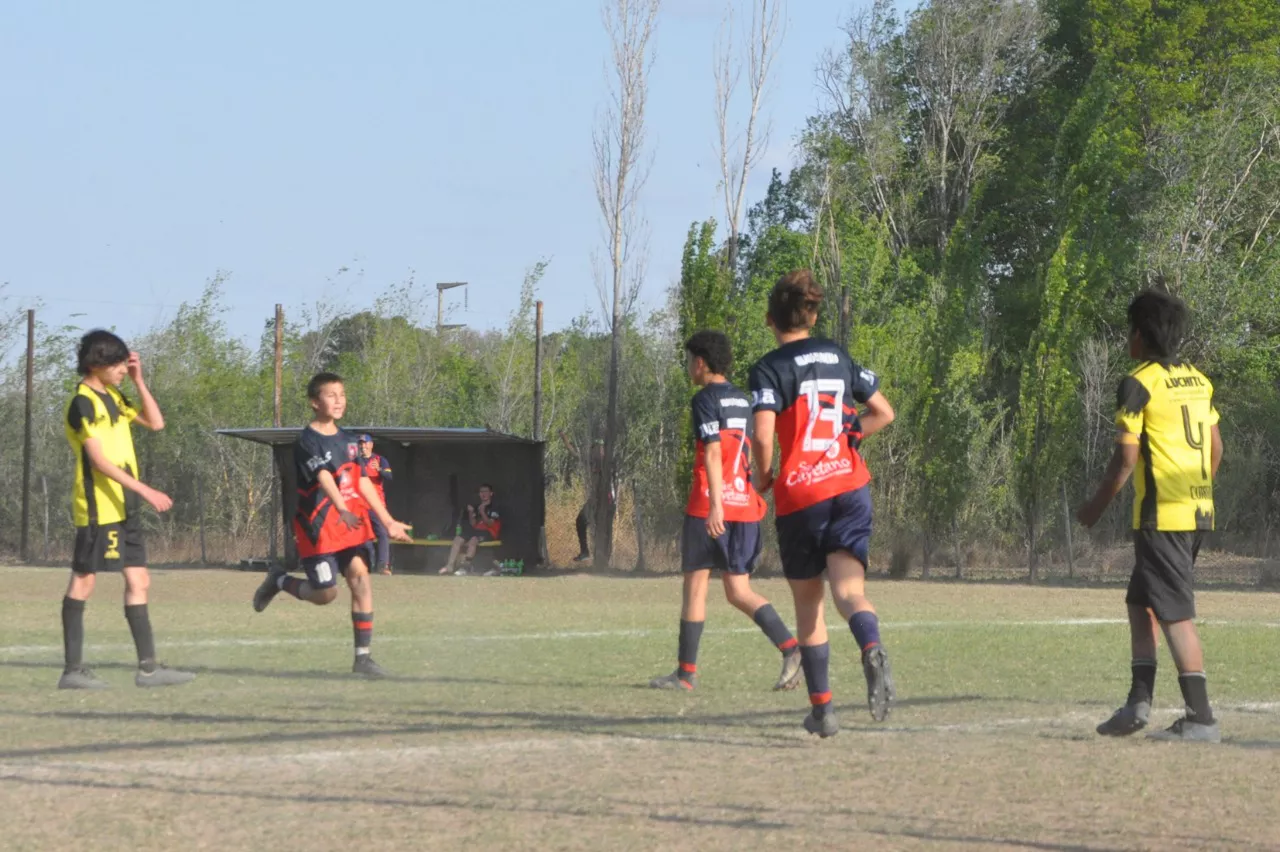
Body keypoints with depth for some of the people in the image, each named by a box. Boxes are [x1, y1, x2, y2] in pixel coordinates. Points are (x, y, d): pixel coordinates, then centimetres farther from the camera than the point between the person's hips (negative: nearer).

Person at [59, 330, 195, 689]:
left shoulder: (112, 397, 14)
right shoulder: (83, 403, -13)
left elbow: (155, 423, 15)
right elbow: (98, 461, -20)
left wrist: (138, 381, 6)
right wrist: (145, 491, -24)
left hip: (125, 507, 9)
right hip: (98, 507, -9)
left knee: (139, 581, 7)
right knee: (83, 582, -4)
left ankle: (148, 666, 8)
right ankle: (72, 669, -2)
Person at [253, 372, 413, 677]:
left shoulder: (347, 441, 12)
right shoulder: (307, 442, -12)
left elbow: (362, 483, 16)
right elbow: (324, 478, -28)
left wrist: (388, 521, 15)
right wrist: (342, 510, -44)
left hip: (351, 525, 6)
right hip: (319, 526, -6)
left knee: (360, 578, -8)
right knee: (325, 593, -5)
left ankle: (363, 656, -6)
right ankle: (280, 580, 25)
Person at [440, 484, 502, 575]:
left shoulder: (494, 508, -3)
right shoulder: (478, 506, 17)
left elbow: (490, 523, -14)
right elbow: (473, 524, 13)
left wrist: (482, 512, -24)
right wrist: (470, 513, -3)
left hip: (489, 533, -7)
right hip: (477, 531, 7)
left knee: (473, 539, -36)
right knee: (458, 540, -14)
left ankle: (466, 566, -39)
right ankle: (450, 566, -22)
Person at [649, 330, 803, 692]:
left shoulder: (706, 399, -7)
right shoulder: (742, 400, 16)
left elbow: (713, 452, -18)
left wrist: (715, 504, -24)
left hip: (710, 505, -7)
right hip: (745, 505, 7)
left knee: (695, 585, 4)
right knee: (738, 591, 7)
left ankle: (686, 672, 7)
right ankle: (791, 647, -13)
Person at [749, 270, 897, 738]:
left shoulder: (771, 369, -5)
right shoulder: (839, 357, 11)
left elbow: (763, 436, -18)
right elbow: (884, 413, 18)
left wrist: (762, 475, 0)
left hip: (798, 494, -3)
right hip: (850, 486, 3)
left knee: (808, 603, 12)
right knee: (849, 589, -9)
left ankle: (821, 710, 14)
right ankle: (872, 648, -44)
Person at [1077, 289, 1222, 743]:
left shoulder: (1139, 383, -10)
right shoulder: (1198, 381, 12)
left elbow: (1126, 457, -12)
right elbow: (1216, 448, 16)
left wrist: (1097, 507, -1)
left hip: (1162, 517, -8)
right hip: (1199, 513, 8)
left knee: (1176, 614, -7)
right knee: (1141, 603, 17)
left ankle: (1201, 718, -9)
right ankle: (1139, 702, 14)